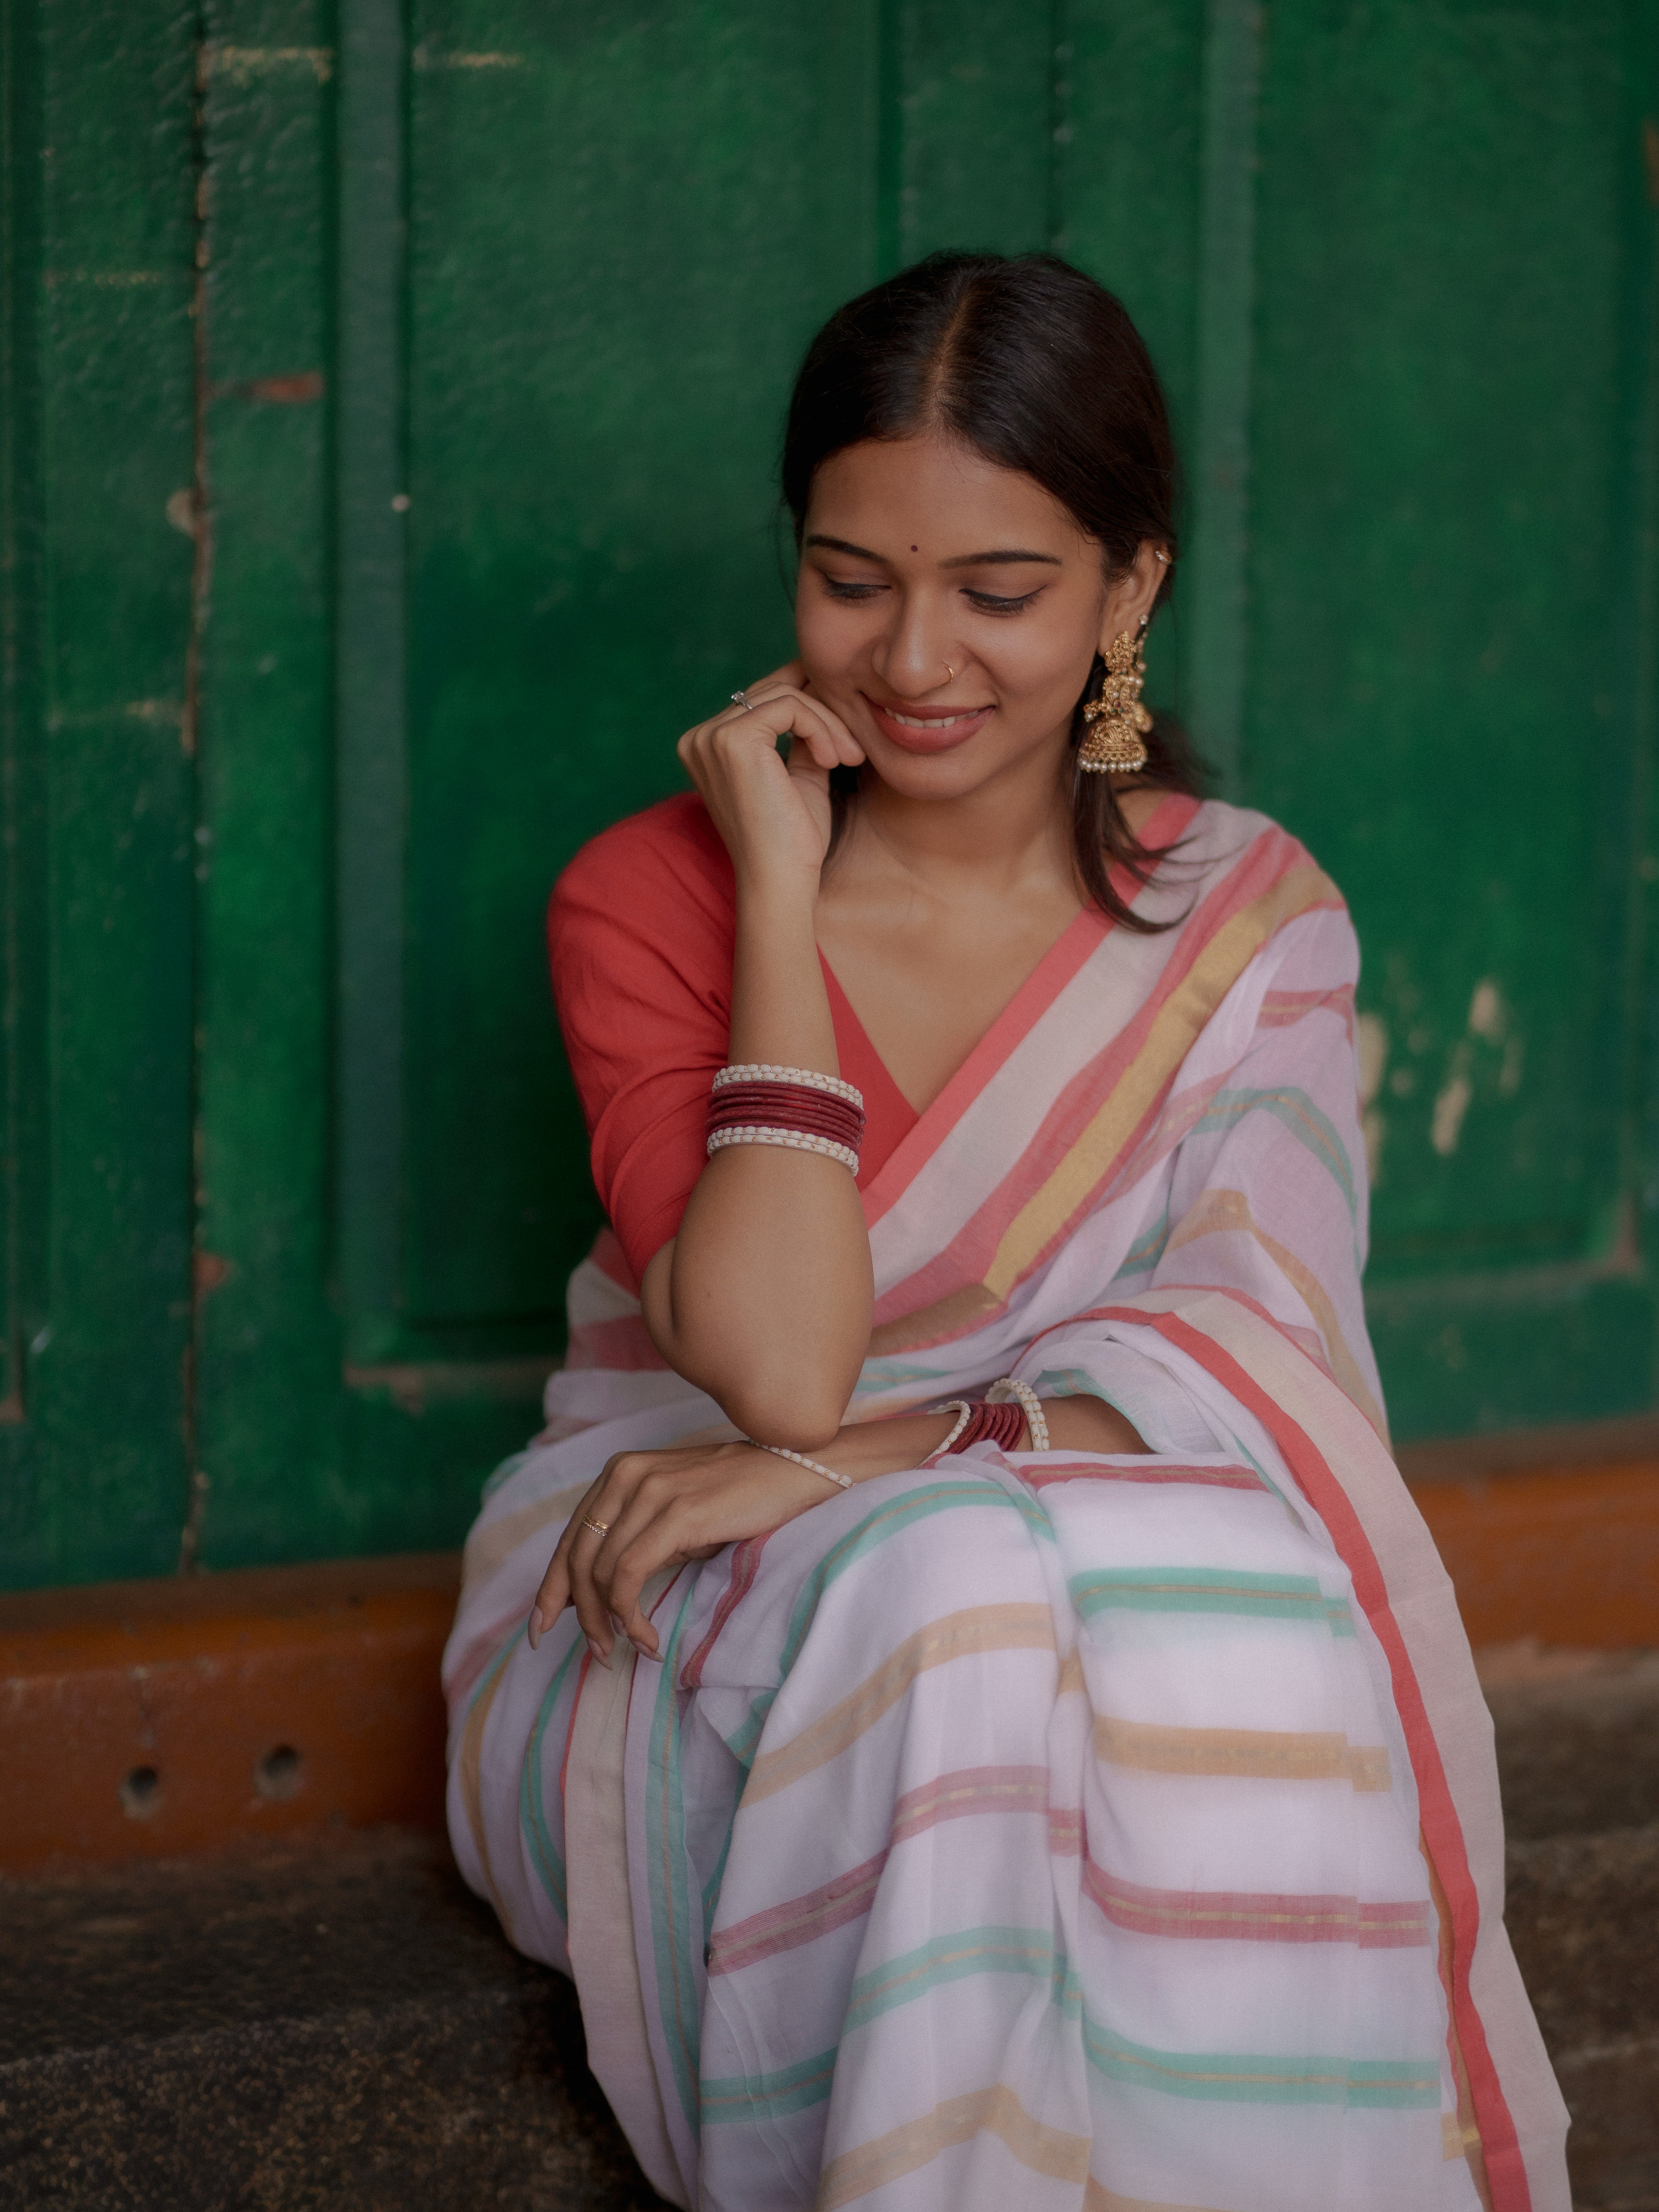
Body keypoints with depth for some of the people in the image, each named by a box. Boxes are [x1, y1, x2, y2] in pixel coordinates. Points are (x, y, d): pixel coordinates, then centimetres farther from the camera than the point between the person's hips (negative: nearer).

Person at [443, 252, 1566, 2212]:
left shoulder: (1250, 925, 1)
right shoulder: (648, 898, -5)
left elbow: (1254, 1367, -14)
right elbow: (779, 1364, -19)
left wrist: (852, 1459, -28)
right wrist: (782, 894, -16)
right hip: (663, 1657, -1)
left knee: (1223, 1592, -33)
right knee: (951, 1599, -35)